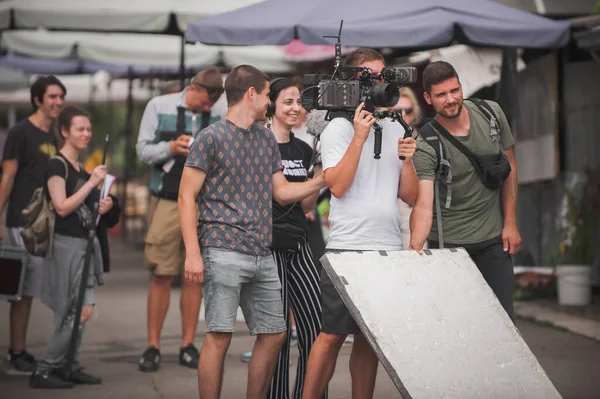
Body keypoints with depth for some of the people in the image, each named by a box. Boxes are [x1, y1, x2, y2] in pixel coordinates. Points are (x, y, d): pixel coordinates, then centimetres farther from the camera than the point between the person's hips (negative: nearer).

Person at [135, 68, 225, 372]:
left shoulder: (220, 115, 7)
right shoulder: (159, 107, 1)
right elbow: (143, 150, 0)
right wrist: (171, 148, -17)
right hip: (167, 201, -2)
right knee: (161, 275, -3)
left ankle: (188, 345, 11)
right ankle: (153, 346, 4)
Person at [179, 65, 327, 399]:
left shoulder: (267, 139, 18)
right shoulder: (212, 137, -3)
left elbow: (282, 192, 21)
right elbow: (187, 197, -5)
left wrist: (324, 179, 9)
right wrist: (193, 254, -14)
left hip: (263, 255, 7)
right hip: (223, 254, -7)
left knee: (275, 333, 8)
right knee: (220, 335, -8)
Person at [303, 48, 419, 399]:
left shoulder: (396, 130, 15)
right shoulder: (338, 129, -1)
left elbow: (410, 196, 13)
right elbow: (338, 186, -14)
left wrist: (407, 160, -4)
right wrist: (360, 137, -16)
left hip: (389, 248, 5)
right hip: (347, 247, -5)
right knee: (333, 334, -6)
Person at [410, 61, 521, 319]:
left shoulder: (491, 114, -4)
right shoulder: (425, 145, -17)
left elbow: (508, 166, 8)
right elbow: (423, 204, -26)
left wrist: (510, 223, 5)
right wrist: (415, 247, -43)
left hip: (493, 239, 4)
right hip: (447, 242, -3)